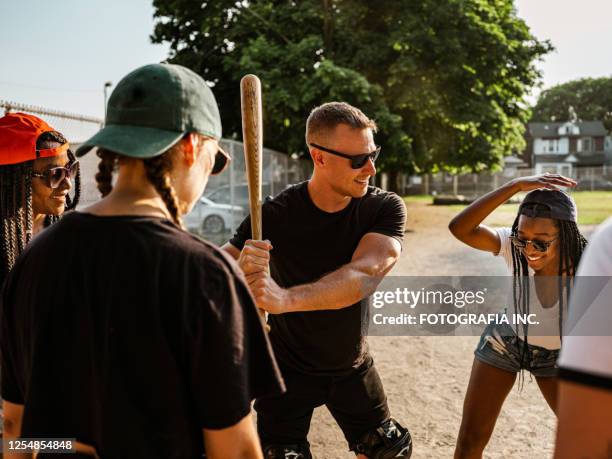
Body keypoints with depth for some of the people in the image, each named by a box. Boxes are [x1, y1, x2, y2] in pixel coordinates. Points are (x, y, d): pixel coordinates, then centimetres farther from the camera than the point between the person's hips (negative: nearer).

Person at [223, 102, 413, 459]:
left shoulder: (386, 208, -17)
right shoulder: (275, 215, -21)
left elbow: (366, 273, -35)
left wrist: (286, 298, -50)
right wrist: (240, 271, -49)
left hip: (353, 365, 2)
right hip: (288, 369, -2)